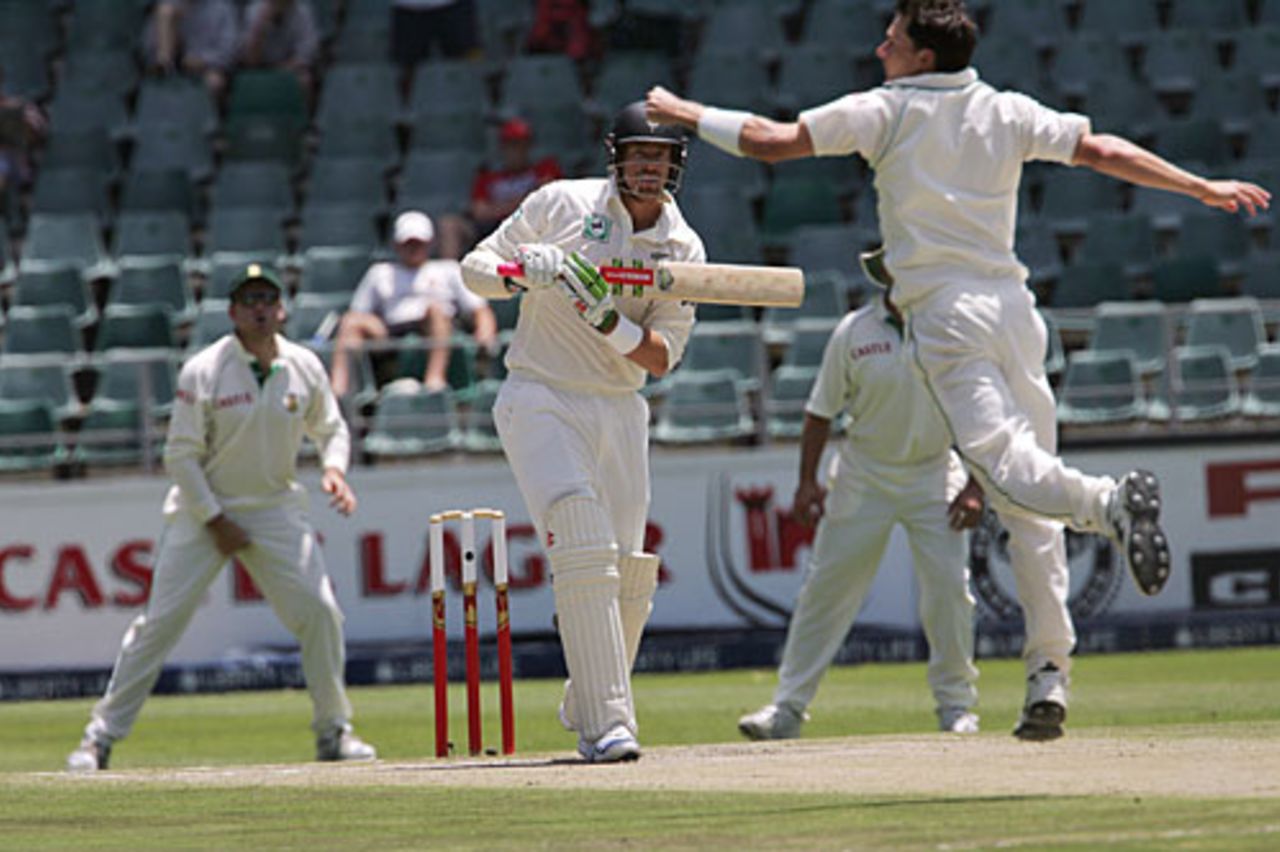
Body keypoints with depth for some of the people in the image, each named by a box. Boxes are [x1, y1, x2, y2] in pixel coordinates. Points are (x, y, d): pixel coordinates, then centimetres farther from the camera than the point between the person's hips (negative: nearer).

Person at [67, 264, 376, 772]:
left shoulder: (304, 368, -1)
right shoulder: (203, 372, -13)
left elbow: (331, 429, 14)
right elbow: (181, 456, -11)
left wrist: (334, 468, -8)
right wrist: (215, 522, -14)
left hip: (276, 507, 3)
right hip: (204, 507, -3)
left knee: (319, 611, -8)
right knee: (162, 620, -8)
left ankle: (333, 730, 9)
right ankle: (102, 734, -2)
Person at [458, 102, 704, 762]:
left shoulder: (683, 251, 2)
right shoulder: (561, 205, -5)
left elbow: (662, 358, -3)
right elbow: (475, 268, -1)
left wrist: (609, 321, -21)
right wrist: (527, 268, -22)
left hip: (619, 411, 4)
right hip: (539, 402, -4)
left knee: (627, 576, 6)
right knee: (582, 543, -21)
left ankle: (587, 706, 31)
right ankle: (605, 724, -24)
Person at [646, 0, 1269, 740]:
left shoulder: (886, 112, 0)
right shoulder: (1009, 113, 11)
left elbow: (771, 141, -3)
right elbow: (1102, 150, 7)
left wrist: (687, 114, 10)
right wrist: (1201, 187, 13)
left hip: (947, 317, -5)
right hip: (1013, 305, 5)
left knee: (1005, 466, -19)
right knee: (1028, 505, 6)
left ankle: (1108, 501, -51)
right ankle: (1049, 677, 0)